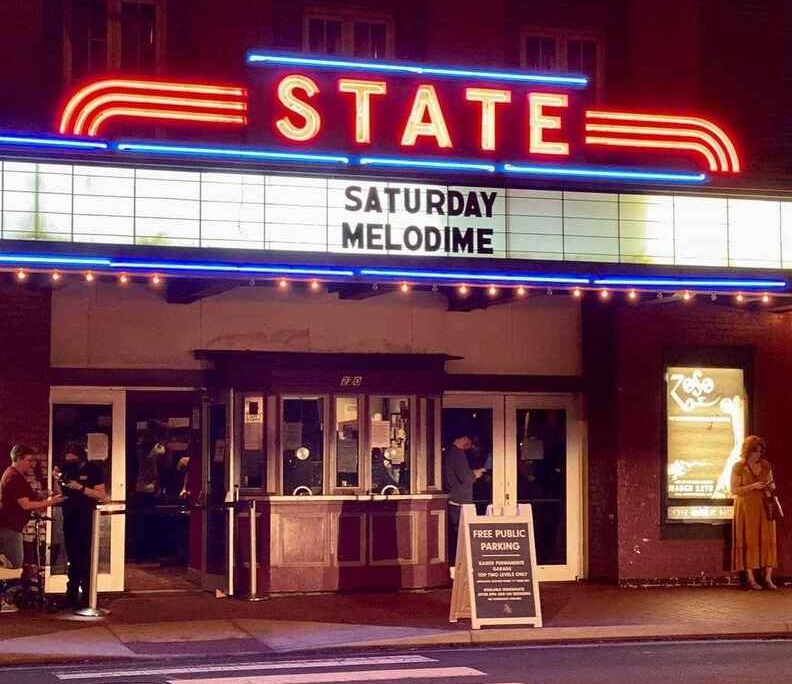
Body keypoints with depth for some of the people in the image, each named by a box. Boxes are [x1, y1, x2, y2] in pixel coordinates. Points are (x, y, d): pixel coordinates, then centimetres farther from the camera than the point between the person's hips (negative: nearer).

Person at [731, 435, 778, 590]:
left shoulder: (766, 466, 8)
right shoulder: (738, 467, -4)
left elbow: (772, 485, 17)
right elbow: (734, 490, -7)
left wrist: (771, 487, -7)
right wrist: (753, 486, -18)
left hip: (764, 507, 4)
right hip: (746, 508, -4)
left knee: (768, 540, -3)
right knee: (749, 542, -3)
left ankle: (768, 577, -1)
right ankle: (750, 578, 0)